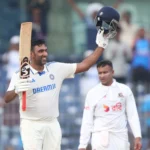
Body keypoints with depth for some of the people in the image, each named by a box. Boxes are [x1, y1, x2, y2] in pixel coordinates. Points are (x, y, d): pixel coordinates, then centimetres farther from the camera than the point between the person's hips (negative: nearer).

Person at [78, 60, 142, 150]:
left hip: (120, 136, 2)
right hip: (100, 137, -2)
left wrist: (137, 136, -6)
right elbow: (87, 121, 2)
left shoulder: (124, 90, 5)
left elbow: (132, 115, 4)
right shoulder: (92, 93, 2)